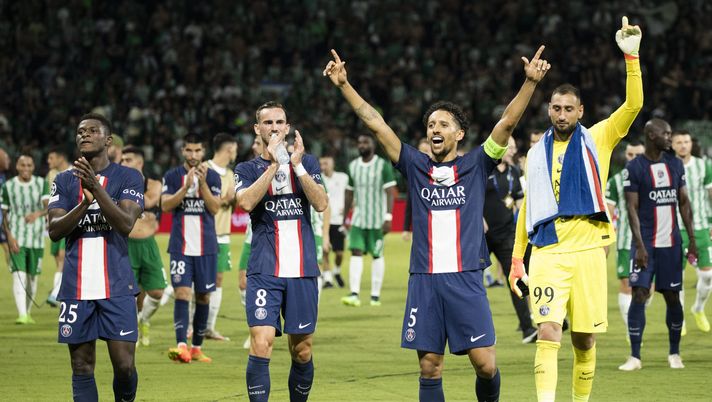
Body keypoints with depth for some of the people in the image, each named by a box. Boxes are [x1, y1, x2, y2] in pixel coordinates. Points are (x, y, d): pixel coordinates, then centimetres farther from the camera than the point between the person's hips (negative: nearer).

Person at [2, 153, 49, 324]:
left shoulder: (41, 184, 2)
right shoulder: (8, 186, -1)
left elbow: (49, 207, -11)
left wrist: (38, 213, -34)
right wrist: (9, 237, -11)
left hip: (36, 238, 2)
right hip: (17, 238, -2)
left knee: (32, 276, 9)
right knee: (19, 275, -15)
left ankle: (28, 312, 26)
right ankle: (22, 315, -23)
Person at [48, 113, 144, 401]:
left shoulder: (128, 178, 1)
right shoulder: (64, 181, 9)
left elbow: (126, 224, -14)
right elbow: (54, 231, -3)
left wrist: (96, 188, -24)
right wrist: (85, 202, -18)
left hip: (116, 286, -2)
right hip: (76, 287, 2)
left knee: (124, 365, -7)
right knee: (82, 366, 2)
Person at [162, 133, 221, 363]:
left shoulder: (212, 177, 5)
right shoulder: (172, 176, 4)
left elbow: (215, 208, -5)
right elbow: (165, 205, -8)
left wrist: (202, 183, -16)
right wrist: (186, 186, -20)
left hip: (206, 246, 2)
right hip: (181, 246, -2)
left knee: (203, 296, 5)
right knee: (182, 293, -14)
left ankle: (197, 348, 15)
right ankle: (181, 346, -23)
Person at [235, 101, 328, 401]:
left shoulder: (307, 163, 11)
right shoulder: (247, 169, 7)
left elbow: (321, 204, -6)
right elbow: (246, 202, -14)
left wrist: (297, 165, -15)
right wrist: (274, 164, -18)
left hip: (302, 270, 2)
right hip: (264, 272, -2)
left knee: (302, 351, 6)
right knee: (261, 344, -16)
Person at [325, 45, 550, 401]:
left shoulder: (475, 165, 6)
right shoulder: (416, 166, 10)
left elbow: (508, 122, -4)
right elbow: (375, 124, 6)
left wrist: (530, 82, -16)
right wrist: (344, 85, 0)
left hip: (466, 280, -2)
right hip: (424, 281, 2)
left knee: (485, 364, -6)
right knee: (429, 369, 2)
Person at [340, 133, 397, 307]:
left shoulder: (383, 166, -6)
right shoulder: (353, 166, 8)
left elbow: (390, 193, -9)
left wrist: (388, 217, -17)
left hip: (377, 219, -4)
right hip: (358, 218, 4)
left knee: (377, 255, 3)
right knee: (356, 252, -9)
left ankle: (375, 295, 9)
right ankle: (354, 294, -15)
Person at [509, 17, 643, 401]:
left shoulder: (596, 139, 6)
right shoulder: (537, 153, 15)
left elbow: (633, 104, -8)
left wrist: (631, 56, -17)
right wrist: (517, 257, 17)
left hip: (587, 250, -1)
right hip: (546, 253, 1)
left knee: (584, 340, 3)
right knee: (548, 333, -15)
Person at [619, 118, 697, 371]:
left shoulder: (675, 164, 9)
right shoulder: (635, 168, -5)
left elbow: (684, 203, 13)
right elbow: (632, 209, -8)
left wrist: (692, 240, 7)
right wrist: (640, 246, -15)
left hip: (671, 243, 4)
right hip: (646, 243, -4)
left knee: (672, 297, 7)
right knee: (639, 295, -10)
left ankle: (674, 353, 19)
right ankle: (635, 357, -6)